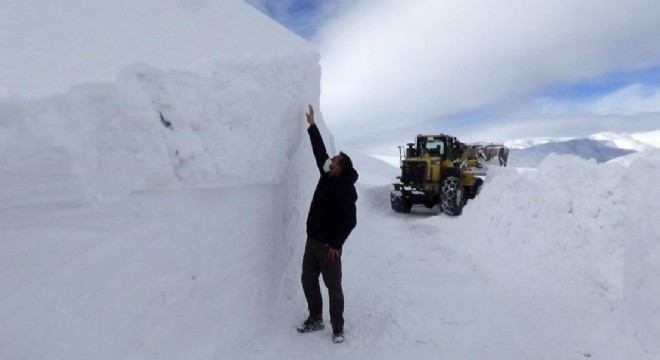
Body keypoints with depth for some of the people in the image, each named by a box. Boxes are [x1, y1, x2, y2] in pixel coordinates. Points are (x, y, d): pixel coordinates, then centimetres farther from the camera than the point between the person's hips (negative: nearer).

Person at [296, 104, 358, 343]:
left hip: (329, 245, -8)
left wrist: (336, 244, -18)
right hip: (312, 240, 8)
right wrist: (312, 125, 11)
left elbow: (350, 221, -20)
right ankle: (315, 319, 30)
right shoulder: (327, 177, 4)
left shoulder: (345, 190, -18)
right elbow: (319, 151, 10)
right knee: (308, 280, 14)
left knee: (333, 286, 3)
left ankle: (338, 328, 18)